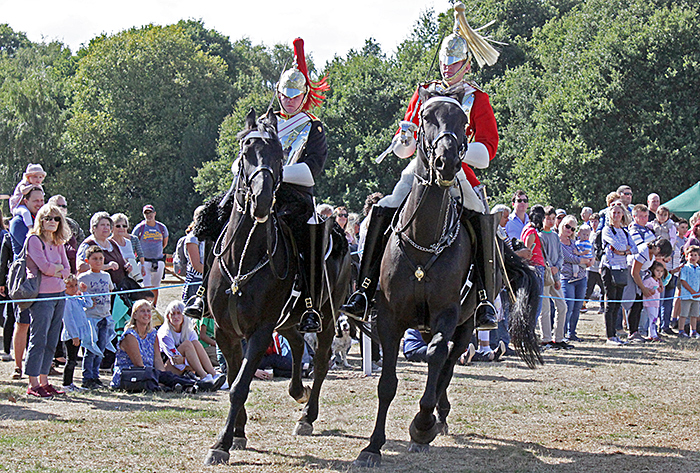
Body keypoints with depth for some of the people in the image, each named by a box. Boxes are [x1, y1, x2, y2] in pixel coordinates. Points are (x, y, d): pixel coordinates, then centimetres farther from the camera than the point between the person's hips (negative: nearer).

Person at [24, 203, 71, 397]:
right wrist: (59, 267, 1)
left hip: (59, 294, 8)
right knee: (38, 340, -8)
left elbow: (67, 270, 10)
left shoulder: (58, 243, 15)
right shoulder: (34, 240, -7)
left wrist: (57, 273, -8)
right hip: (42, 295, -7)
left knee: (51, 342, 8)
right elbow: (44, 266, -16)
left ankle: (43, 381, 14)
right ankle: (33, 384, -5)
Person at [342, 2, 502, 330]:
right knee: (382, 213, -19)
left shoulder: (476, 99, 7)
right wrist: (405, 137, -4)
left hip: (457, 172, -3)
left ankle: (485, 302, -25)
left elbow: (488, 149, -2)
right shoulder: (424, 94, 19)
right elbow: (402, 149, 20)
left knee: (482, 220, -30)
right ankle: (364, 293, -14)